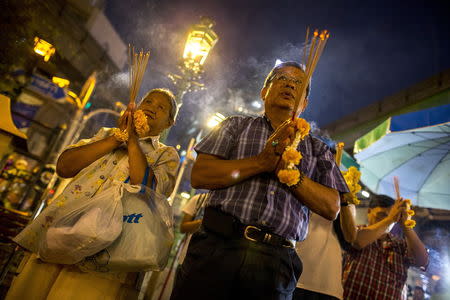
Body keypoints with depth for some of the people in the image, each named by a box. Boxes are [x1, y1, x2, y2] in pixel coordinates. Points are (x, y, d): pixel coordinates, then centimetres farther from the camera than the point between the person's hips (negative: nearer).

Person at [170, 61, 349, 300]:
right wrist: (263, 161, -9)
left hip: (277, 263, 2)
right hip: (218, 246, 0)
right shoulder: (236, 125, 11)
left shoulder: (317, 150, 15)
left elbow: (331, 208, 5)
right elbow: (199, 176, -1)